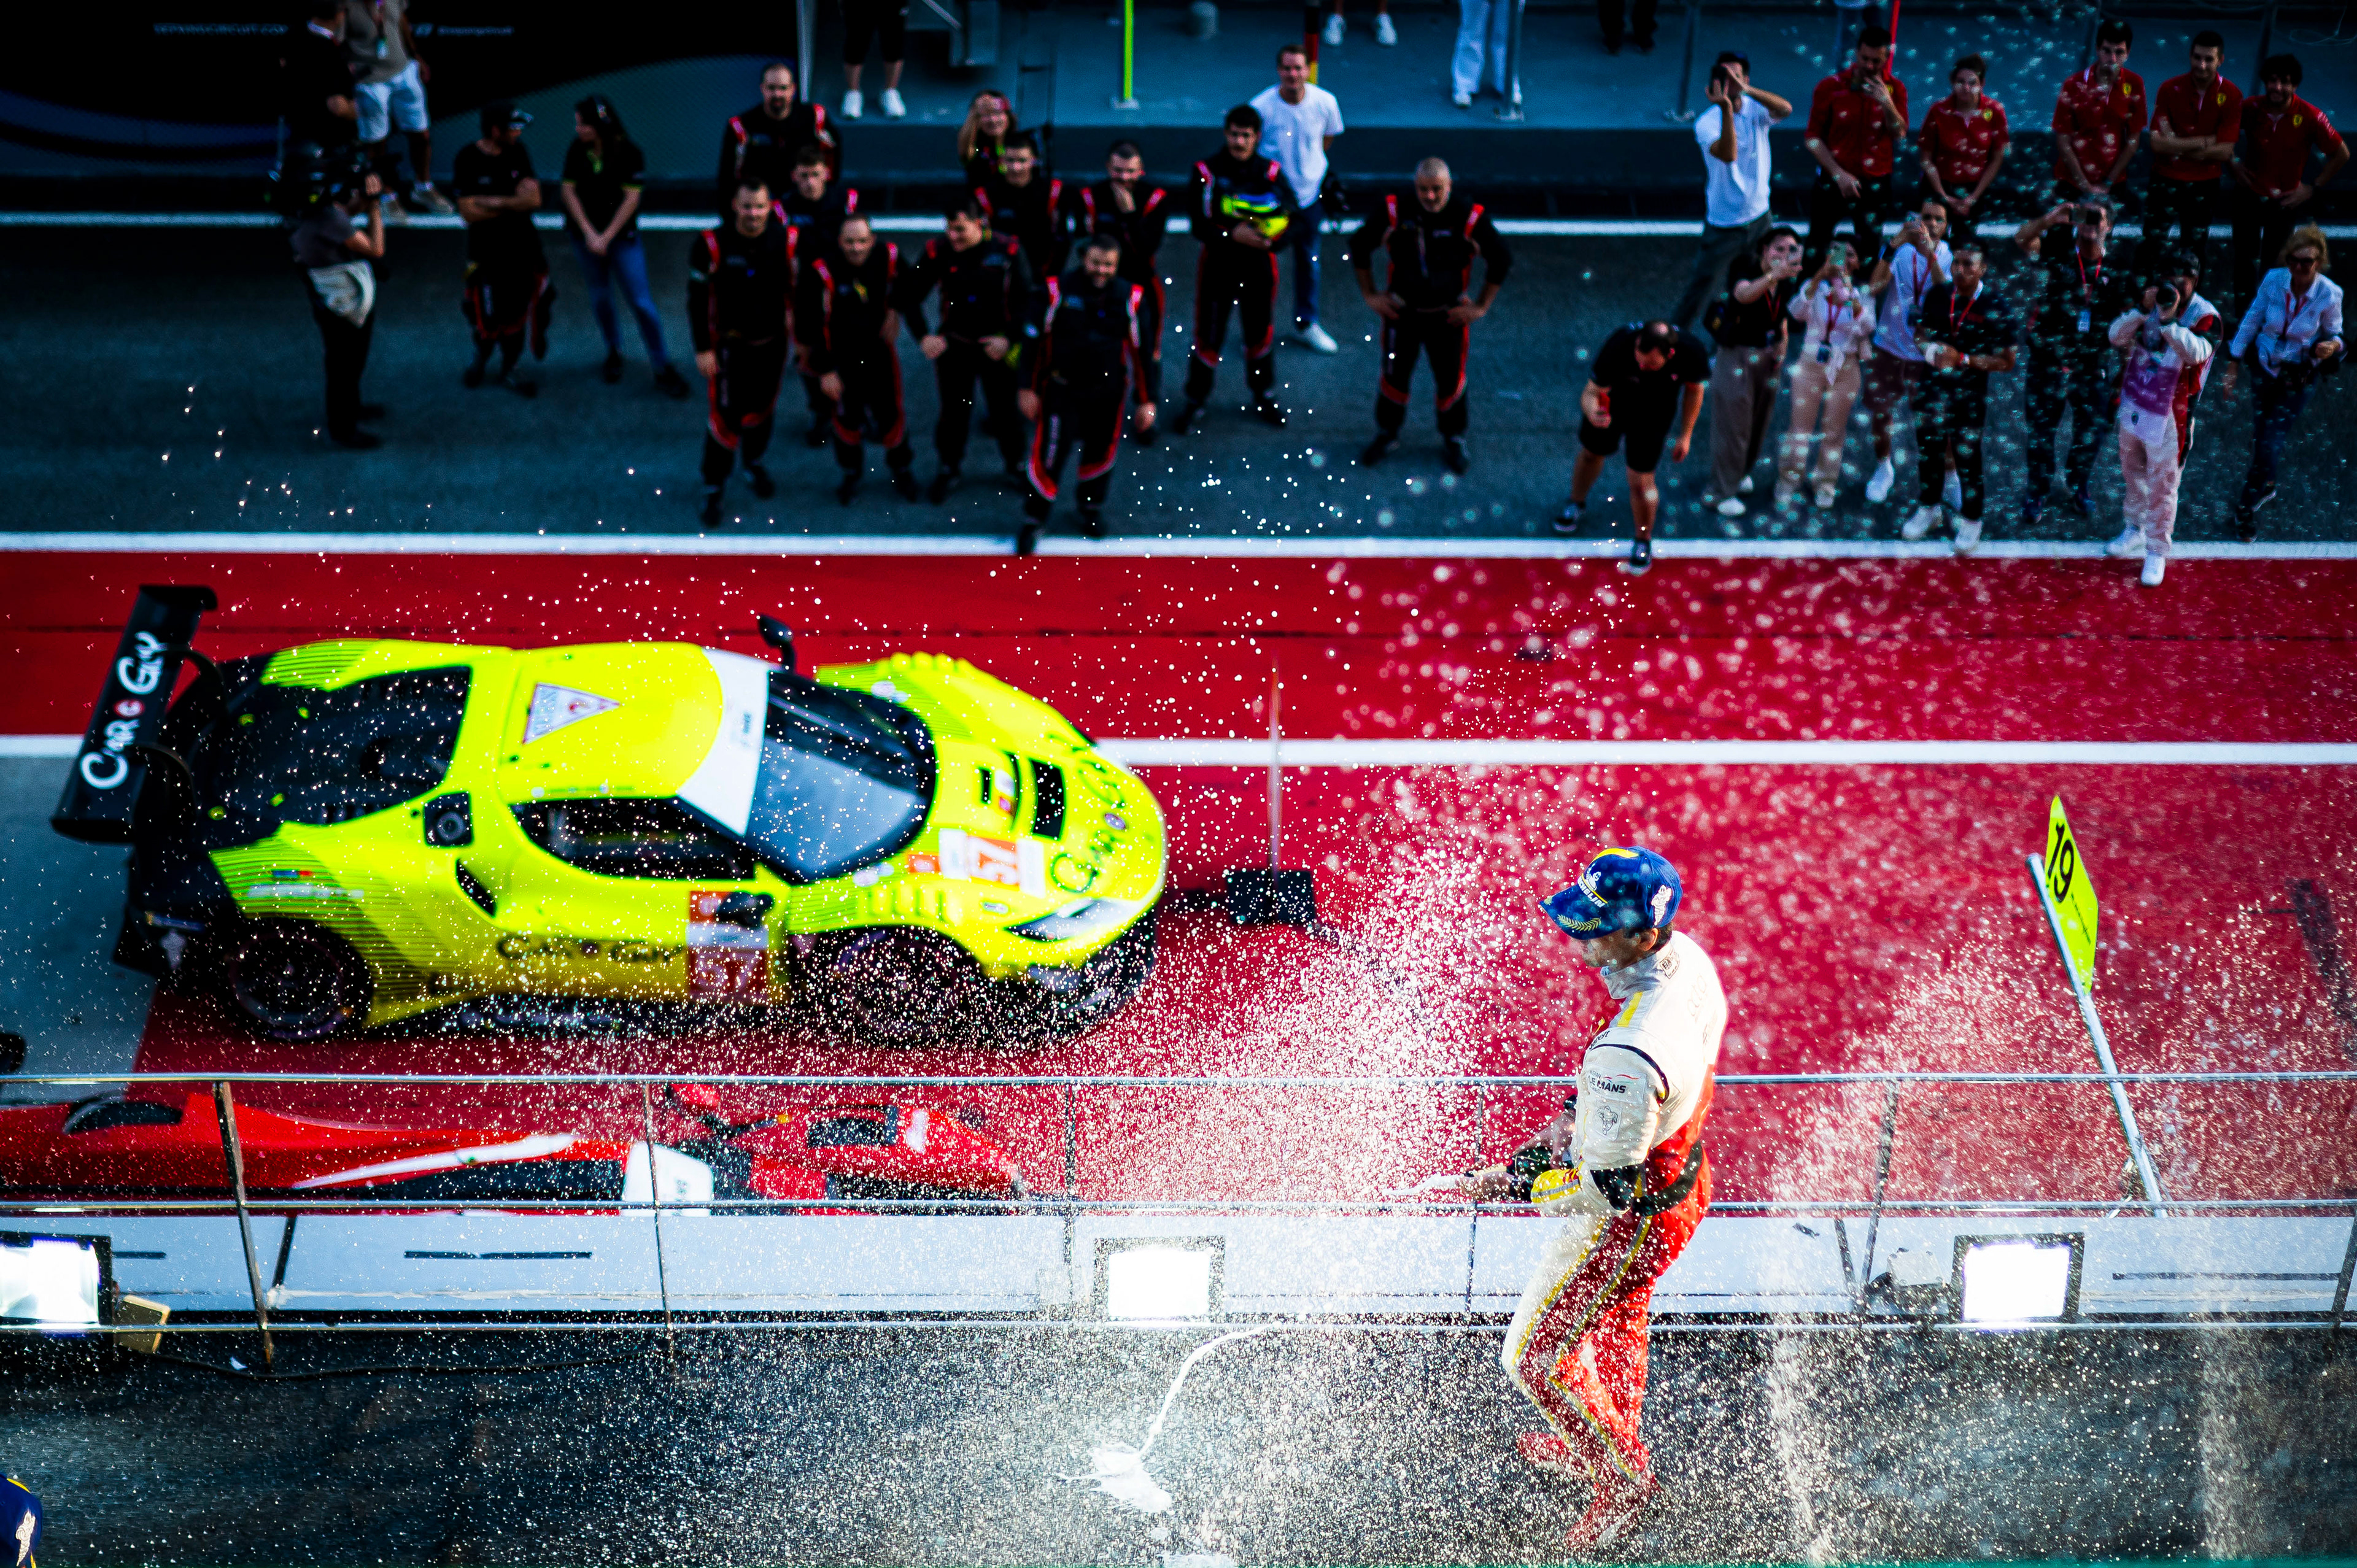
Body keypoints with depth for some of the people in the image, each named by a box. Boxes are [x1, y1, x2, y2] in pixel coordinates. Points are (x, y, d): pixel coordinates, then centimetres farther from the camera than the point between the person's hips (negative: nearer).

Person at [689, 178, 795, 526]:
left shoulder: (786, 241, -12)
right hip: (728, 346, -3)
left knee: (763, 410, 19)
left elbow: (798, 290, 0)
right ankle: (713, 489, 10)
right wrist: (703, 349, -11)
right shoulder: (711, 245, -19)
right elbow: (698, 299, -12)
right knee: (725, 417, -4)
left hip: (772, 342, 3)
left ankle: (753, 463, 46)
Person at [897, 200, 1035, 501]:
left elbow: (1025, 300, -8)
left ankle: (1016, 464, 34)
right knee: (954, 411, 10)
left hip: (998, 347, 0)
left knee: (1007, 409, 12)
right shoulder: (938, 251, -14)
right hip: (954, 345, 0)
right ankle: (949, 469, 30)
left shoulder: (1007, 250, -15)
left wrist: (1010, 338, -16)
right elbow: (910, 294, -6)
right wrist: (923, 336, -14)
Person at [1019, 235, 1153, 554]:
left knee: (1100, 453, 16)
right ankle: (1034, 519, 13)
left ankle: (1092, 507, 43)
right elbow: (1035, 342, -4)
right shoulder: (1057, 291, -12)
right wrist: (1029, 389, -3)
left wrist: (1146, 400, 2)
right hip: (1061, 390, -2)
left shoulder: (1131, 298, -8)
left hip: (1108, 393, 2)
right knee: (1049, 455, -4)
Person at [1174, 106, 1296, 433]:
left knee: (1260, 331, 14)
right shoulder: (1208, 171, -9)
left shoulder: (1271, 173, -3)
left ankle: (1264, 395, 34)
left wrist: (1268, 239, -23)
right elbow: (1199, 225, -12)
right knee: (1208, 335, 2)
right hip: (1217, 264, -2)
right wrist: (1233, 235, -26)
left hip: (1258, 265, 2)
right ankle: (1194, 399, 17)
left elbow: (1293, 219, -4)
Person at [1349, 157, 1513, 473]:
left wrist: (1481, 307, -2)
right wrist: (1370, 296, 1)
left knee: (1450, 380, 10)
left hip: (1448, 315, 0)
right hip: (1402, 312, 0)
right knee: (1395, 376, 11)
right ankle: (1387, 435, 33)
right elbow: (1359, 246, 0)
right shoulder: (1394, 212, -16)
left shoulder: (1470, 218, -17)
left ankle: (1453, 440, 31)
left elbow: (1502, 260, -3)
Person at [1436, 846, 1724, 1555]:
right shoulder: (1688, 958, -14)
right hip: (1681, 1172, 9)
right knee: (1614, 1321, 33)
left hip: (1628, 1221, -9)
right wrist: (1577, 1112, 8)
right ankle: (1597, 1441, 57)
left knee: (1534, 1355, 13)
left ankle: (1623, 1477, 32)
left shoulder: (1625, 1056, -42)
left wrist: (1511, 1185, -19)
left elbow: (1610, 1185, -32)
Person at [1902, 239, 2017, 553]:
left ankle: (1971, 521, 21)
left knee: (1967, 461, 2)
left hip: (1969, 397, -4)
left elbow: (2007, 362, -12)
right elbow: (1921, 332, 13)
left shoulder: (1997, 308, -14)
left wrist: (1964, 359, -22)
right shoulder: (1938, 295, -2)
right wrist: (1929, 348, -11)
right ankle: (1928, 510, 38)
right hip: (1932, 389, 4)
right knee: (1929, 453, 18)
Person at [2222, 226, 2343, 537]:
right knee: (2261, 436, 16)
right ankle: (2265, 486, 44)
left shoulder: (2329, 295, -21)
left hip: (2298, 379, -2)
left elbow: (2334, 333, -4)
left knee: (2271, 443, -4)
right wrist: (2233, 367, 0)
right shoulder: (2274, 280, -17)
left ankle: (2246, 506, 14)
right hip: (2264, 368, 2)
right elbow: (2251, 321, -4)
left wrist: (2333, 346, -30)